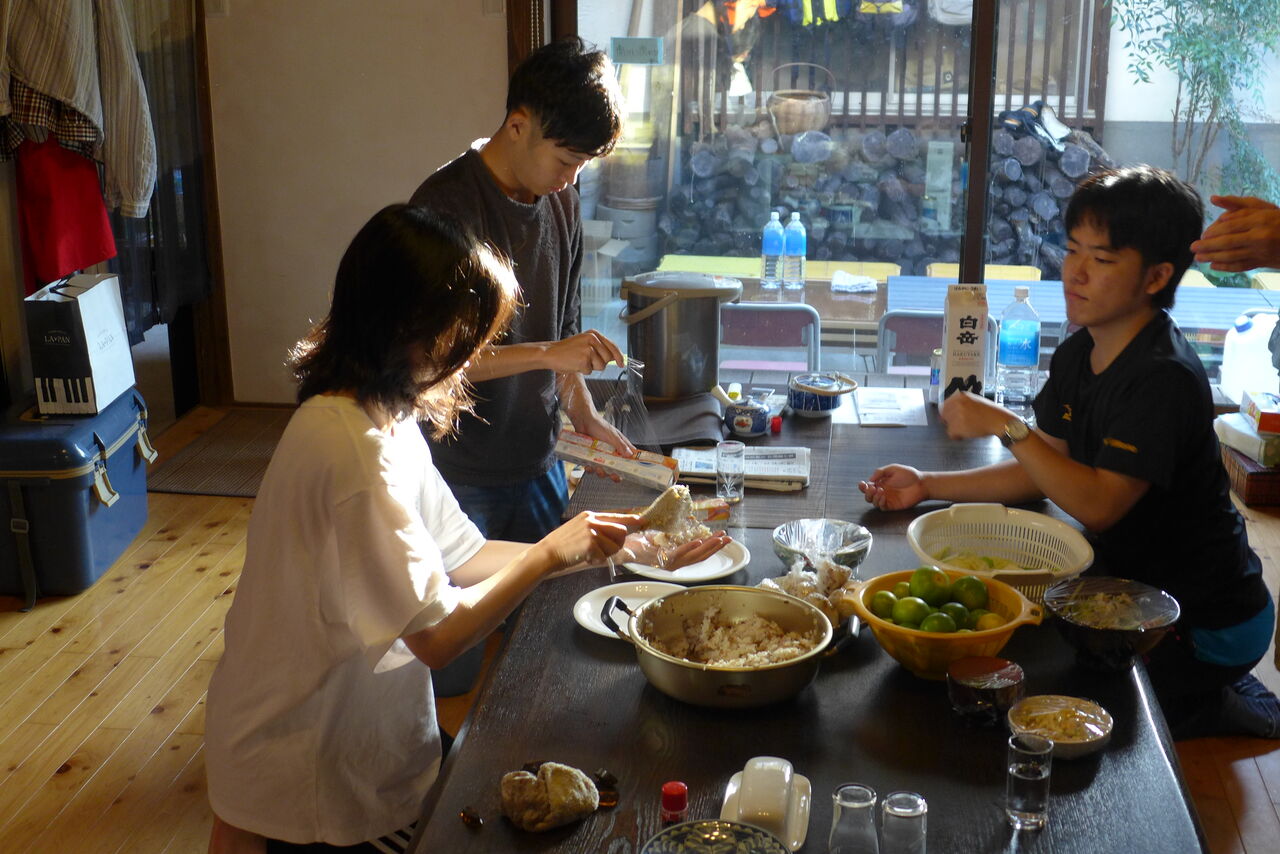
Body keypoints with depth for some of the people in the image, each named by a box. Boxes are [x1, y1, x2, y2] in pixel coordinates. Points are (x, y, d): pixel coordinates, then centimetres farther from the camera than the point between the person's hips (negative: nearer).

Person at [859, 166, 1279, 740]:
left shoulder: (1164, 379, -26)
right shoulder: (1078, 355, 2)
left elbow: (1098, 505, -32)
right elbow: (1044, 472, 7)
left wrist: (1005, 426, -32)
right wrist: (927, 487, -1)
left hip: (1203, 625, -9)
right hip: (1132, 588, 9)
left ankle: (1221, 711, 8)